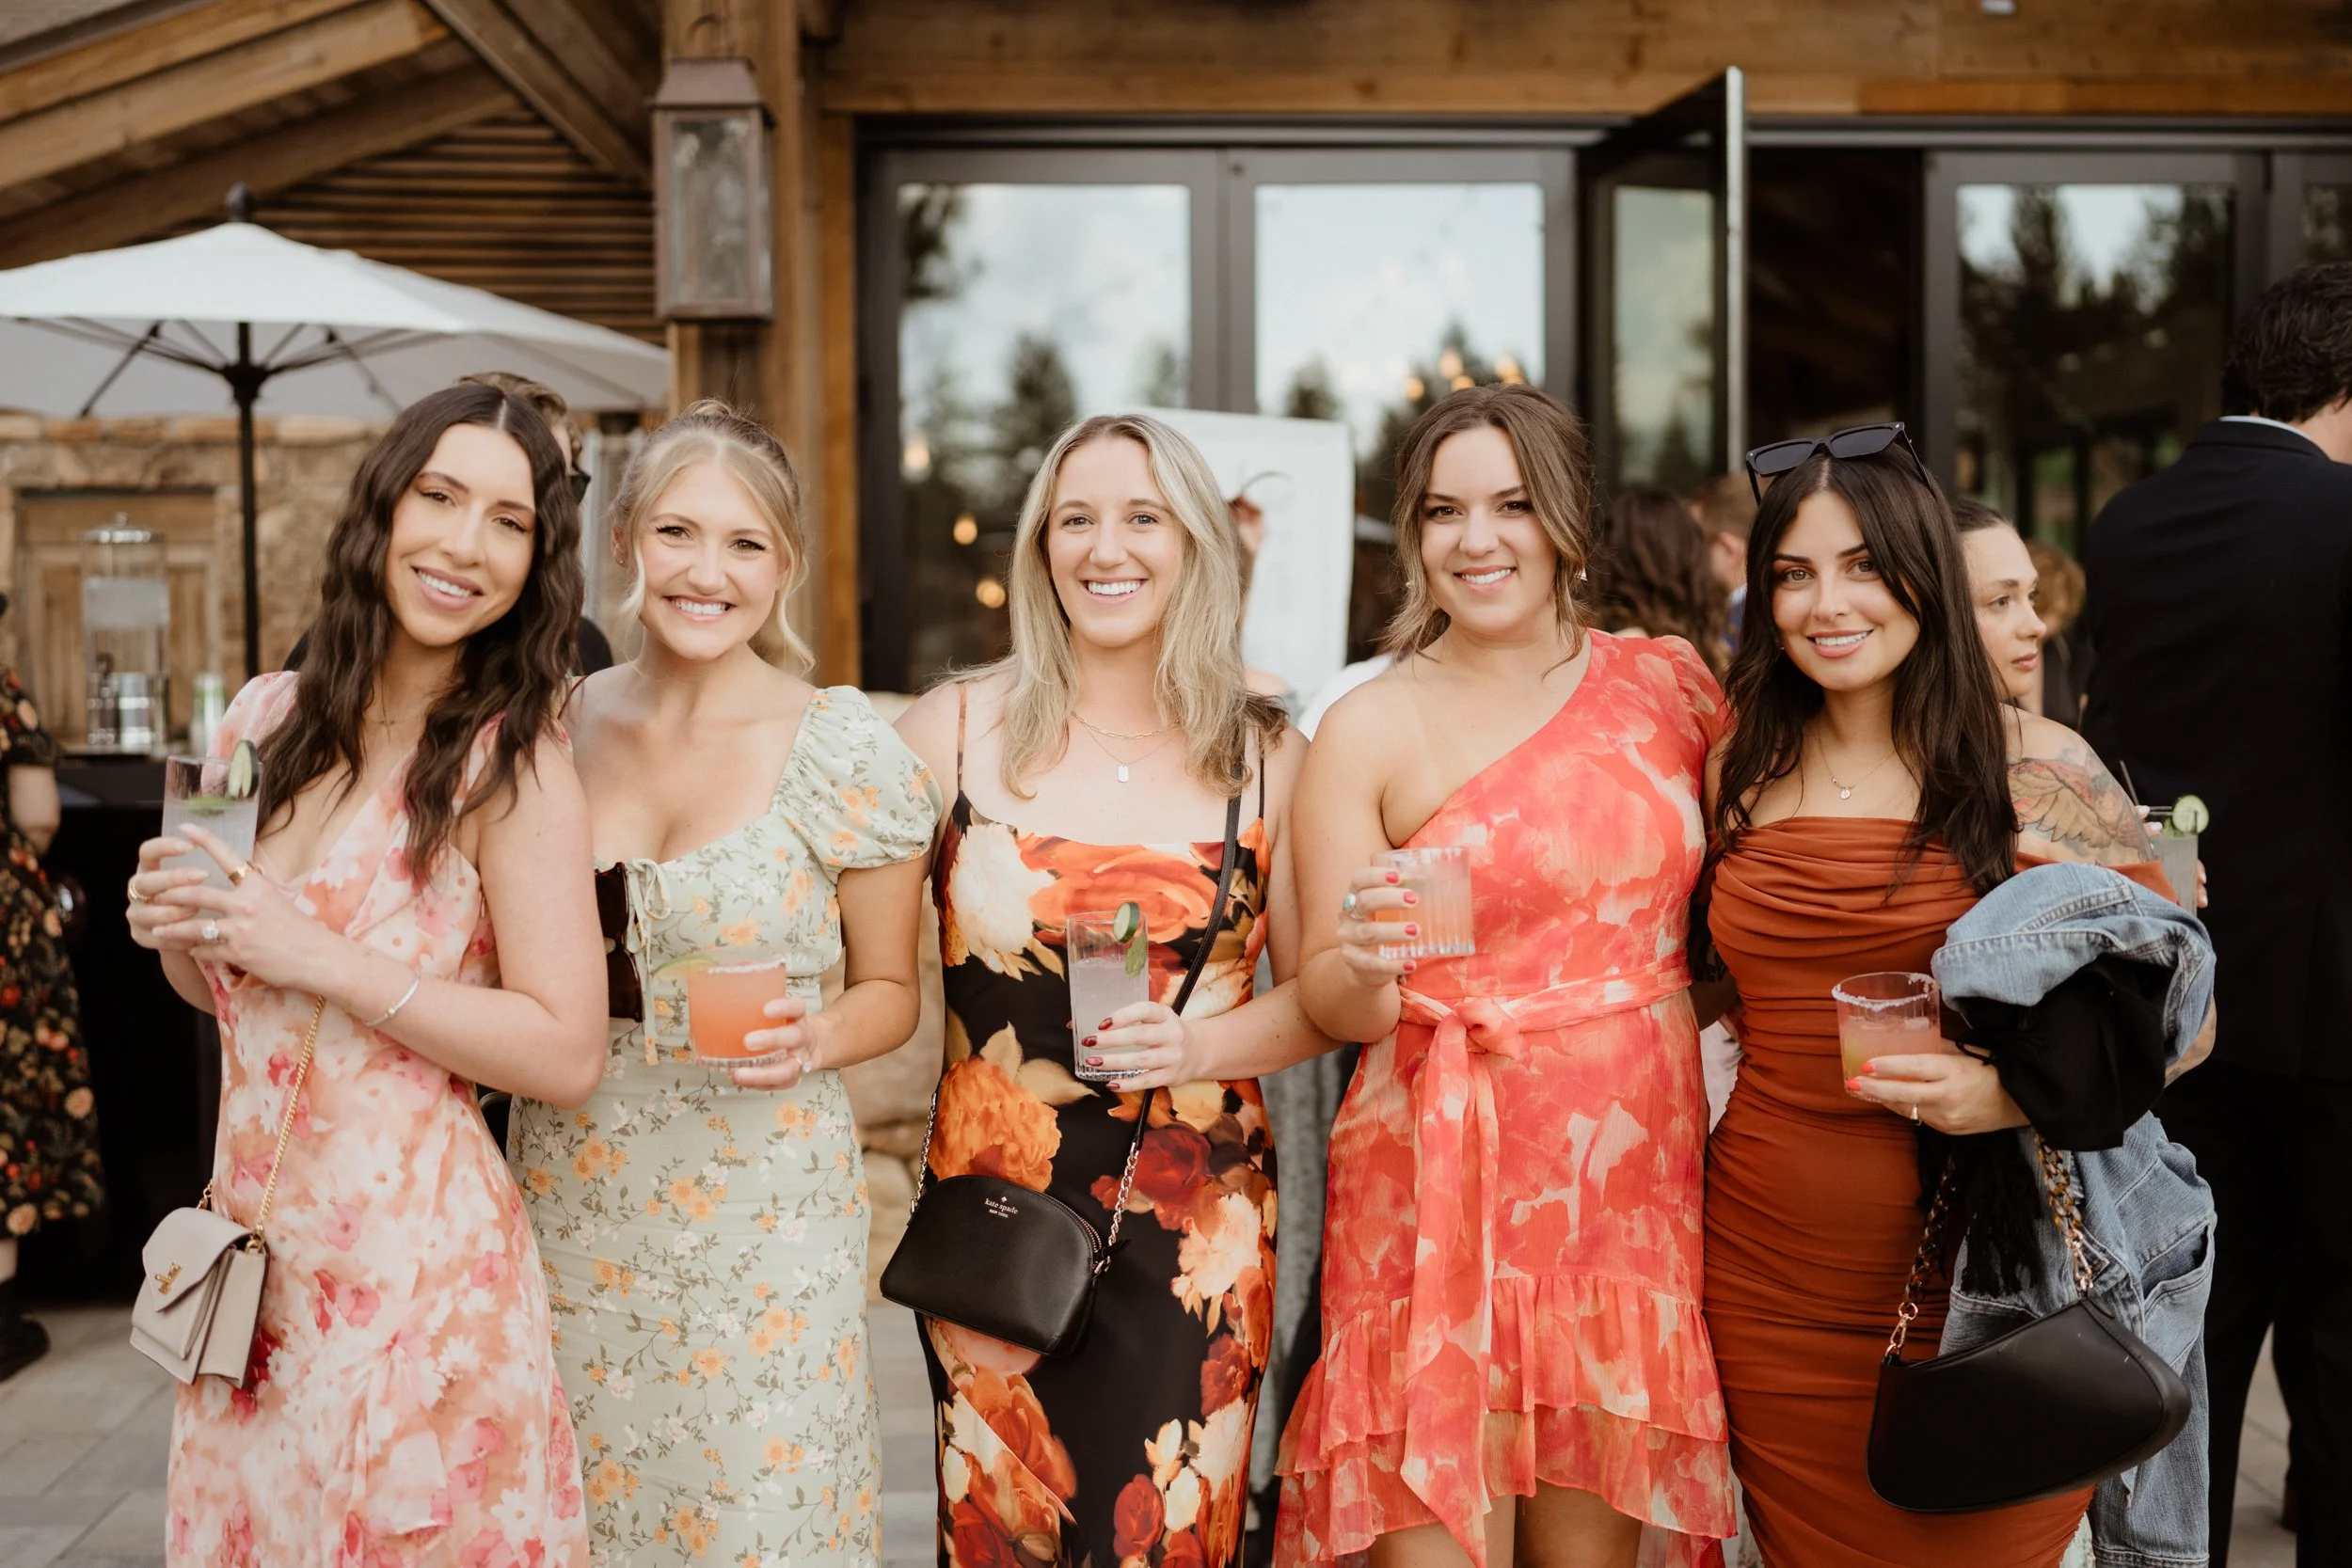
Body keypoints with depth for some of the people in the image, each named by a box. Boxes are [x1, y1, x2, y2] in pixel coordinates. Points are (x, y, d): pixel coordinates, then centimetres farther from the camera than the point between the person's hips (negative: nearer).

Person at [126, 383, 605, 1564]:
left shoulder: (514, 763, -12)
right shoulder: (264, 721, 5)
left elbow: (567, 1057, -18)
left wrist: (319, 957, -19)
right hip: (248, 1239, 6)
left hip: (411, 1256, -6)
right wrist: (172, 931, -4)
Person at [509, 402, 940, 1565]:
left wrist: (811, 1040, -18)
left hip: (761, 1201, -3)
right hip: (569, 1195, 3)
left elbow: (890, 990, 1)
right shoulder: (554, 728, 1)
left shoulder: (846, 752, -9)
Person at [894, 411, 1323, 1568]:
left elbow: (1322, 995, 6)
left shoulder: (1263, 755, 3)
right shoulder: (956, 729, 0)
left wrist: (1201, 1046, -12)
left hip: (1196, 1231, 1)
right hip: (991, 1219, 0)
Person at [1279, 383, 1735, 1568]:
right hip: (1438, 1191, -2)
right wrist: (1361, 959, -23)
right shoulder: (1368, 732, -3)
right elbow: (1333, 1006, -3)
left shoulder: (1670, 683, 6)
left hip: (1634, 1181, 3)